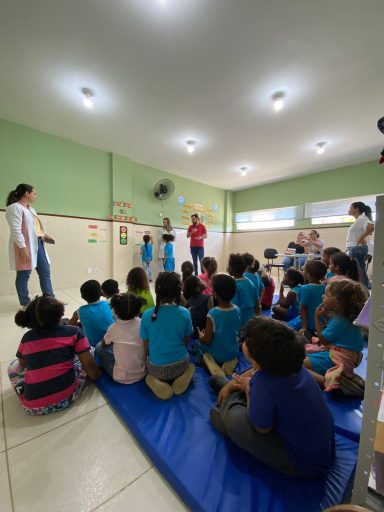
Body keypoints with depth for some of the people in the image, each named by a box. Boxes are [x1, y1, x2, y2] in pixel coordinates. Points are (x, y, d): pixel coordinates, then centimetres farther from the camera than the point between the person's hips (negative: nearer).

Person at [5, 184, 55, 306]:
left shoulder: (31, 209, 20)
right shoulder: (14, 207, -8)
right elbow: (16, 229, -17)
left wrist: (43, 236, 8)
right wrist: (22, 247, -23)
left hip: (38, 244, 9)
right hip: (26, 246, -9)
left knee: (45, 272, 9)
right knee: (24, 275, 2)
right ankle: (25, 304, 13)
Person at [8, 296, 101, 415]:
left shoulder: (26, 338, 2)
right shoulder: (74, 332, -8)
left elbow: (23, 363, 22)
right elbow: (89, 365, -7)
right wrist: (96, 374, 13)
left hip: (33, 406, 3)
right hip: (67, 397, -2)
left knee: (14, 365, 26)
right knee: (88, 351, 14)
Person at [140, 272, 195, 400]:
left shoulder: (147, 315, -16)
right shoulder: (184, 313, -15)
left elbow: (146, 348, -6)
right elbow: (187, 343, -1)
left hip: (156, 368, 0)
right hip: (180, 365, 1)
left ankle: (155, 382, 3)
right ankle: (181, 378, 4)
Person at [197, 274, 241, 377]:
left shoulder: (212, 314, -28)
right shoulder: (237, 310, -12)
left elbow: (207, 341, -22)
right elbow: (236, 332, 4)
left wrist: (200, 335, 0)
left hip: (216, 355, -4)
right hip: (233, 352, 5)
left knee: (199, 342, 20)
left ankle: (212, 364, -2)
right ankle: (230, 361, 8)